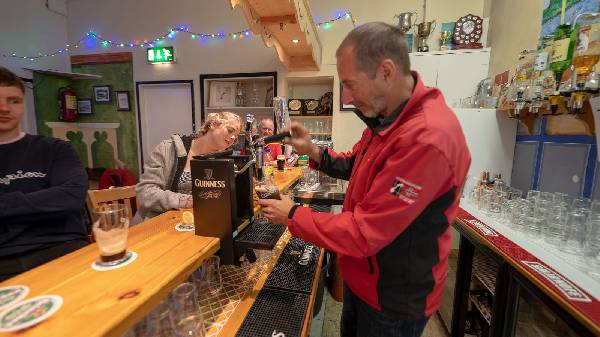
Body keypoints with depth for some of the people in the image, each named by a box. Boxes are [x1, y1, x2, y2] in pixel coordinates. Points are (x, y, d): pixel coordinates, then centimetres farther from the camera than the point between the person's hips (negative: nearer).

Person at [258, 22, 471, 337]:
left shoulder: (428, 138, -33)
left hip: (393, 299, -8)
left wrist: (292, 215, -18)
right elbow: (358, 166, 11)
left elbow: (363, 233, -31)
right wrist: (314, 153, -5)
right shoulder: (388, 116, -2)